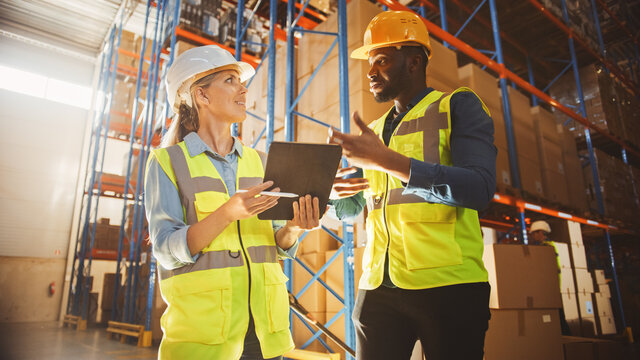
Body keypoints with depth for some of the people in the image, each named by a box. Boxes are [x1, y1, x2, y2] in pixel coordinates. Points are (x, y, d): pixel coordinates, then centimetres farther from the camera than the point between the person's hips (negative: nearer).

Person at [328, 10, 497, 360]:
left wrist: (385, 160, -21)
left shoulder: (458, 106, 1)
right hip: (378, 288, 5)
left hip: (448, 285, -5)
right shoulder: (375, 129, 18)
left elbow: (479, 188, -16)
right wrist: (336, 191, -4)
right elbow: (348, 210, 20)